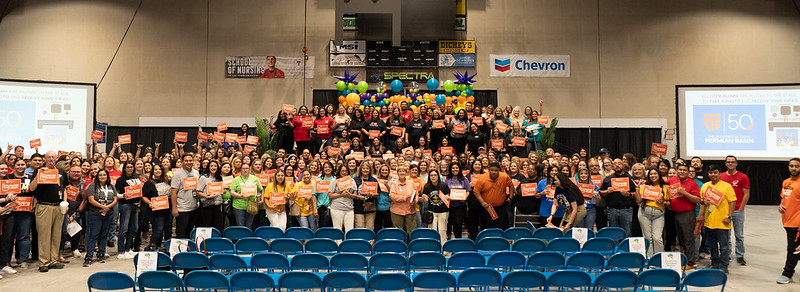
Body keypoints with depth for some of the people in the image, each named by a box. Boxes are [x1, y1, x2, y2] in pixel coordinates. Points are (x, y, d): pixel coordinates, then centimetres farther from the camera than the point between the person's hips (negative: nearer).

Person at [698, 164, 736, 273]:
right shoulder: (705, 186, 10)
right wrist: (701, 214, 5)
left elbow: (733, 202, -7)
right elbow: (702, 201, 18)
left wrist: (729, 217, -12)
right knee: (712, 245, 15)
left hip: (722, 222, -5)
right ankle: (715, 264, 27)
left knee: (724, 246, 1)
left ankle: (723, 266, 9)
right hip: (708, 222, 5)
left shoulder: (726, 186, -4)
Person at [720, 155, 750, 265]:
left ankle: (740, 256, 15)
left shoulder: (743, 177, 0)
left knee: (739, 235, 4)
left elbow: (746, 195, -1)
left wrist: (740, 209, -6)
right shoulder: (721, 176, 7)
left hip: (738, 211, -2)